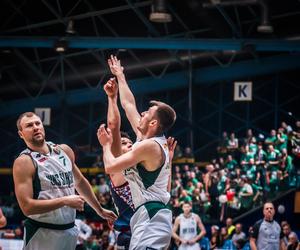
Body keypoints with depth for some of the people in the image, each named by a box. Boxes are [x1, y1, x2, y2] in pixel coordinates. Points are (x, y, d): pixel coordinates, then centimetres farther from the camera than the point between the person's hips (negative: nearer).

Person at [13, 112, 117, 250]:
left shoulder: (64, 150, 7)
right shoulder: (23, 162, -12)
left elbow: (80, 182, 24)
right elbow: (27, 207, -20)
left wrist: (100, 210, 29)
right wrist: (65, 201, -21)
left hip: (69, 229, 6)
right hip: (42, 232, -6)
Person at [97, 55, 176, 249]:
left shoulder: (149, 146, -13)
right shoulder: (155, 142, 14)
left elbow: (110, 167, -13)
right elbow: (129, 105, 27)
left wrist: (106, 145, 6)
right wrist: (120, 76, 35)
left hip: (150, 217, -10)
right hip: (151, 215, 10)